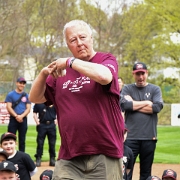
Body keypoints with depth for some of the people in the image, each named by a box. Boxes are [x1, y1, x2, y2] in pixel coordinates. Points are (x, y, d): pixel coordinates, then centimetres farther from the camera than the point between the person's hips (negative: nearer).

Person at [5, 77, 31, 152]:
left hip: (23, 119, 3)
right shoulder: (10, 95, 2)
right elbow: (9, 107, -5)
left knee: (22, 140, 5)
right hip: (13, 119, -3)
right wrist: (16, 116, -15)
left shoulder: (26, 96, 10)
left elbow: (28, 108, 4)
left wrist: (21, 116, -12)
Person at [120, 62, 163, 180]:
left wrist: (134, 105, -4)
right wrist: (147, 103, -4)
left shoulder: (155, 89, 11)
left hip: (149, 137, 1)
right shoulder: (127, 89, 10)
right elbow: (124, 105, -9)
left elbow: (158, 107, -7)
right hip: (131, 137, -1)